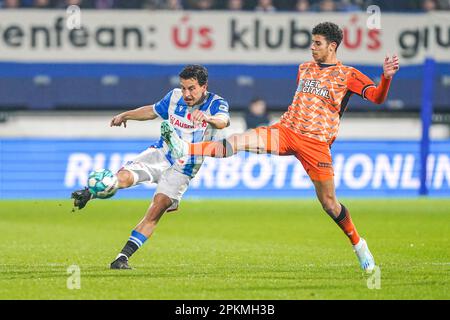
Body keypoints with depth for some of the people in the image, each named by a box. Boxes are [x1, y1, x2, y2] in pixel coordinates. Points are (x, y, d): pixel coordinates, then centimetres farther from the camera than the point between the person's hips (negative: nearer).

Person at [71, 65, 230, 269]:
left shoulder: (216, 103, -11)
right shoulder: (174, 97, 1)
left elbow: (224, 121, -35)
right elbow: (153, 111, 22)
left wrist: (209, 118, -56)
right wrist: (126, 115, 12)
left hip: (182, 170, -3)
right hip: (160, 154, 3)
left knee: (156, 211, -17)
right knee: (123, 177, -27)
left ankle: (123, 258, -13)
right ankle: (90, 193, -2)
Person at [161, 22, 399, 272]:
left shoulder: (348, 75, -1)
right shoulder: (304, 69, 17)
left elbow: (377, 98, -11)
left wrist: (387, 78, -28)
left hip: (315, 143, -4)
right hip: (286, 131, 4)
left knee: (329, 202, -3)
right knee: (239, 141, -18)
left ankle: (359, 245, 17)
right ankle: (185, 150, -28)